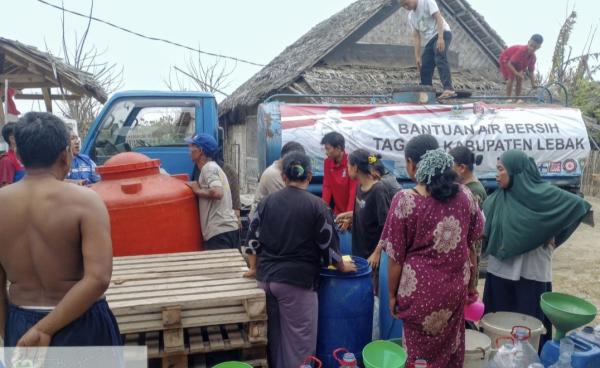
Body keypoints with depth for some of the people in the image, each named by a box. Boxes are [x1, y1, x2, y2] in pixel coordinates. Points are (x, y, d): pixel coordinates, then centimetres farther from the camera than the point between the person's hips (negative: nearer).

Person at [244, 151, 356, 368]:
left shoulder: (267, 201, 3)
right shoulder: (316, 205, -8)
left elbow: (253, 237, 7)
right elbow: (328, 245, -4)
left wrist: (254, 268, 19)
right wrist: (342, 266, 14)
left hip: (266, 278, 5)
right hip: (297, 280, -4)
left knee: (273, 334, 19)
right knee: (299, 339, 9)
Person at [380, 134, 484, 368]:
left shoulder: (405, 200, -15)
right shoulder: (464, 194, -2)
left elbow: (396, 256, -11)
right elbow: (473, 242, 9)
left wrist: (392, 294, 1)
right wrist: (470, 282, 21)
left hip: (421, 290, -4)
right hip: (455, 288, 4)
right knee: (451, 348, 20)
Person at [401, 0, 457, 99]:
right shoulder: (411, 16, 14)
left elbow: (438, 18, -15)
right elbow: (416, 37, 12)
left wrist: (440, 38, -27)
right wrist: (417, 56, 3)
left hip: (442, 34, -8)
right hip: (430, 40, 8)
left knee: (440, 59, -30)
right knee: (425, 68, 2)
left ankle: (449, 89, -42)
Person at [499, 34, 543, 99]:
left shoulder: (533, 57, -18)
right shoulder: (521, 51, -39)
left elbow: (531, 71, -8)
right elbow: (509, 63, -40)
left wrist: (533, 83, -16)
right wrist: (517, 73, -47)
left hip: (518, 64, 7)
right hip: (506, 59, -7)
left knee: (520, 79, -1)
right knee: (511, 77, -23)